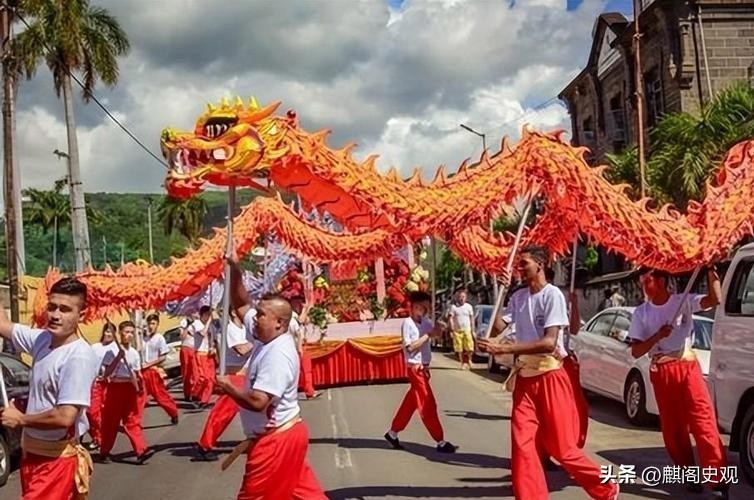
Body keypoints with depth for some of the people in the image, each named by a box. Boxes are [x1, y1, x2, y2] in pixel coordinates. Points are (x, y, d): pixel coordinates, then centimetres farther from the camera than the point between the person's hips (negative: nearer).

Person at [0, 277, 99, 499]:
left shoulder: (80, 356, -22)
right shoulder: (42, 339, 0)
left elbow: (65, 417, -27)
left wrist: (20, 419, -13)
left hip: (56, 459, -8)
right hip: (32, 452, 8)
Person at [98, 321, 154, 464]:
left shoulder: (134, 353, 8)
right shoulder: (112, 352, -6)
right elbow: (107, 374, -13)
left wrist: (139, 381, -9)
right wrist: (119, 357, -20)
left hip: (131, 389, 3)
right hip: (115, 388, -3)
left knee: (133, 421, -1)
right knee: (110, 422, 5)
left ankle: (141, 451, -9)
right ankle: (104, 453, 18)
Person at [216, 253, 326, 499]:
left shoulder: (278, 355, -24)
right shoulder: (268, 338, 4)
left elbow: (258, 402, -31)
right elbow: (241, 305, 14)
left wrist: (228, 388, -15)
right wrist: (235, 270, 0)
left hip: (277, 440, -10)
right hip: (284, 435, 10)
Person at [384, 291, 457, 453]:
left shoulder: (425, 321, 6)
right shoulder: (407, 323, -15)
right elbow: (410, 347, -20)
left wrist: (439, 327, -13)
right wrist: (427, 335, -19)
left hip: (424, 367, 8)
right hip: (415, 368, -8)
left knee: (411, 402, 16)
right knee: (428, 405, -4)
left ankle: (392, 433, 28)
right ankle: (441, 442, 1)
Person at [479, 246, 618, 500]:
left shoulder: (552, 295, -12)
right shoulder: (518, 297, 8)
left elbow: (549, 343, -21)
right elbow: (496, 329, 3)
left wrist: (502, 349, -25)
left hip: (550, 377, -6)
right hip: (525, 378, 6)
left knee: (562, 448, 1)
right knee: (521, 445, -3)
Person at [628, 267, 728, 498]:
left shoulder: (684, 301, 0)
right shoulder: (641, 313, 4)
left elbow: (715, 299, -17)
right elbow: (635, 351, 0)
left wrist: (710, 270, -23)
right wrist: (657, 336, -15)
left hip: (688, 367, -2)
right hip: (661, 373, 2)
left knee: (704, 422, -11)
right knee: (672, 428, 6)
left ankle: (718, 480, -10)